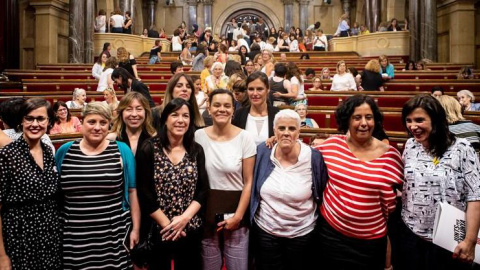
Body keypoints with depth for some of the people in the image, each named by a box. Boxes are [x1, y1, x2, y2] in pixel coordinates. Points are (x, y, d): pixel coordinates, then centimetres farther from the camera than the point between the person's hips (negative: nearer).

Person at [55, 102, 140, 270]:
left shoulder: (122, 151, 0)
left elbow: (132, 192, 3)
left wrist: (136, 229, 1)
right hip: (73, 238, 2)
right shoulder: (64, 151, 3)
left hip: (115, 236, -1)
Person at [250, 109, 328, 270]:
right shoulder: (263, 152, -8)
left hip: (302, 233, -1)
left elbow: (323, 194, -2)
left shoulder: (314, 158, -14)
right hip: (265, 230, 2)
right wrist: (252, 217, 8)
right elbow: (254, 190, 6)